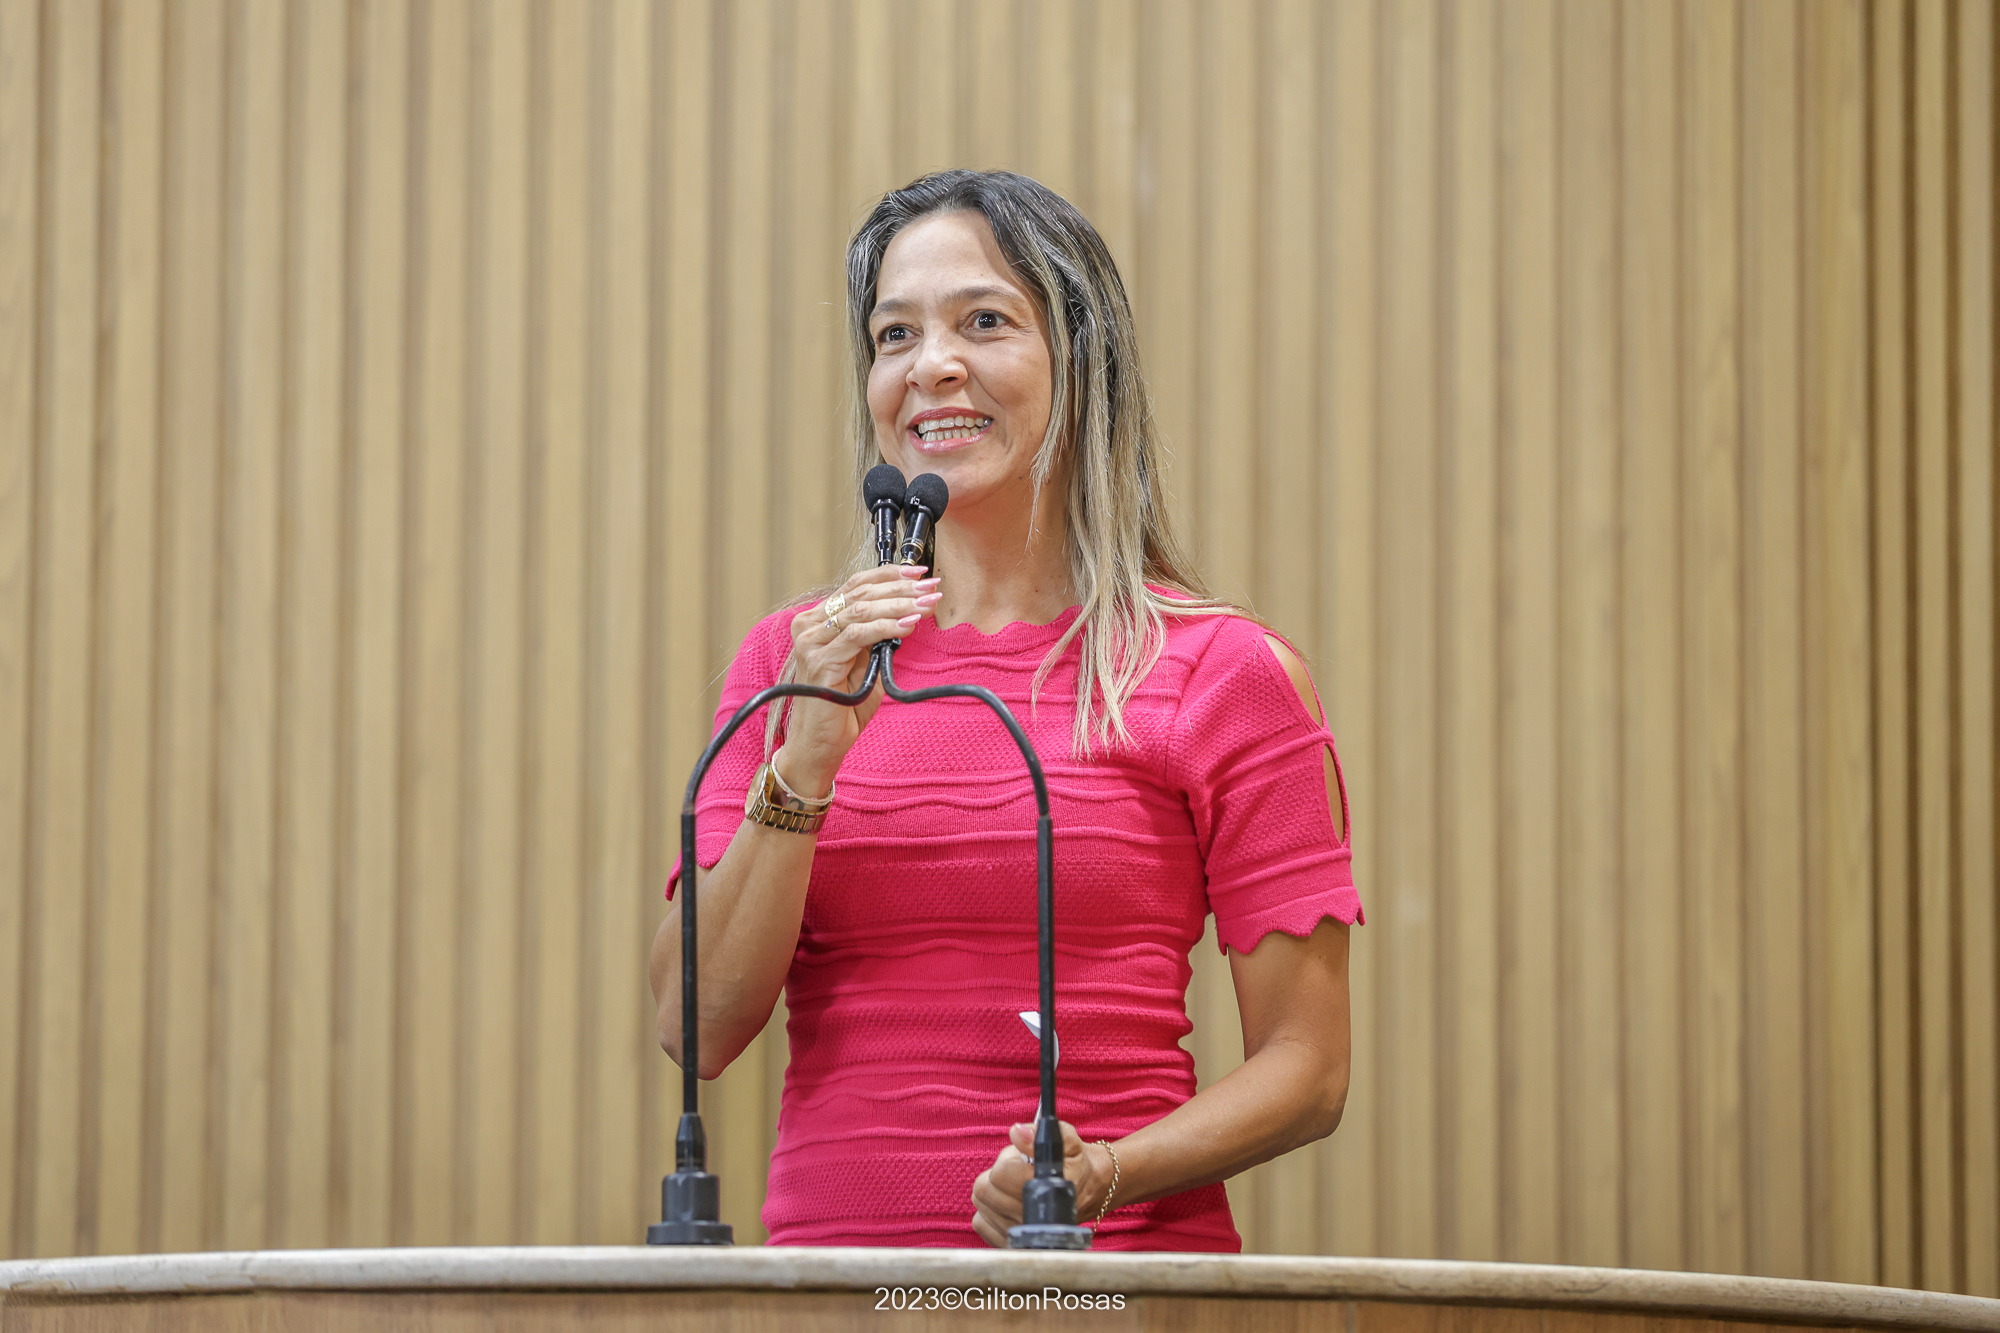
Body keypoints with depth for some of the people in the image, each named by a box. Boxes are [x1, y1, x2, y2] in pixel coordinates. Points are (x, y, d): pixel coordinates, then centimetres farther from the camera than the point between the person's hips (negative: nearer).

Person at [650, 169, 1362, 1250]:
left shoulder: (1223, 673, 3)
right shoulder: (789, 659, 13)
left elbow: (1305, 1070, 3)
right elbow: (697, 1030, 5)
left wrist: (1105, 1177, -13)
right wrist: (806, 763, -6)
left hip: (1113, 1283, -3)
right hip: (830, 1259, 3)